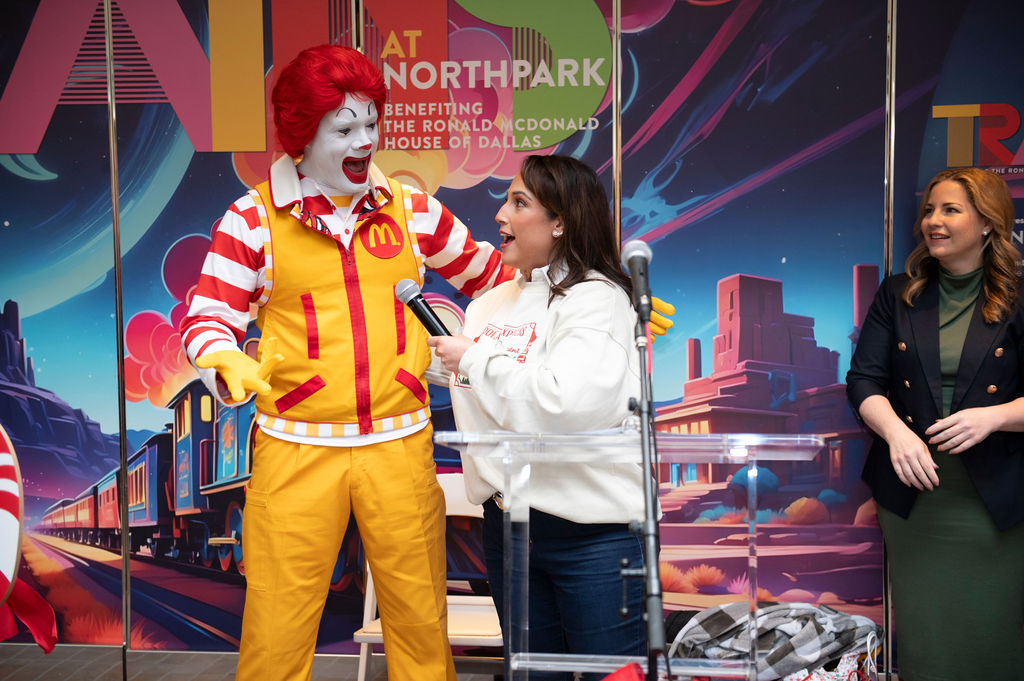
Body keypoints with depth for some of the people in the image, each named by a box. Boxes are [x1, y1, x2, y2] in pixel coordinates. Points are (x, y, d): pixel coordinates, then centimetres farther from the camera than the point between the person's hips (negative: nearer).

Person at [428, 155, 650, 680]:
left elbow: (570, 404, -27)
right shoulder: (488, 304, 13)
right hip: (505, 519, 7)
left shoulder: (596, 298, -11)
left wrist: (475, 359, -16)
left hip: (591, 528, -7)